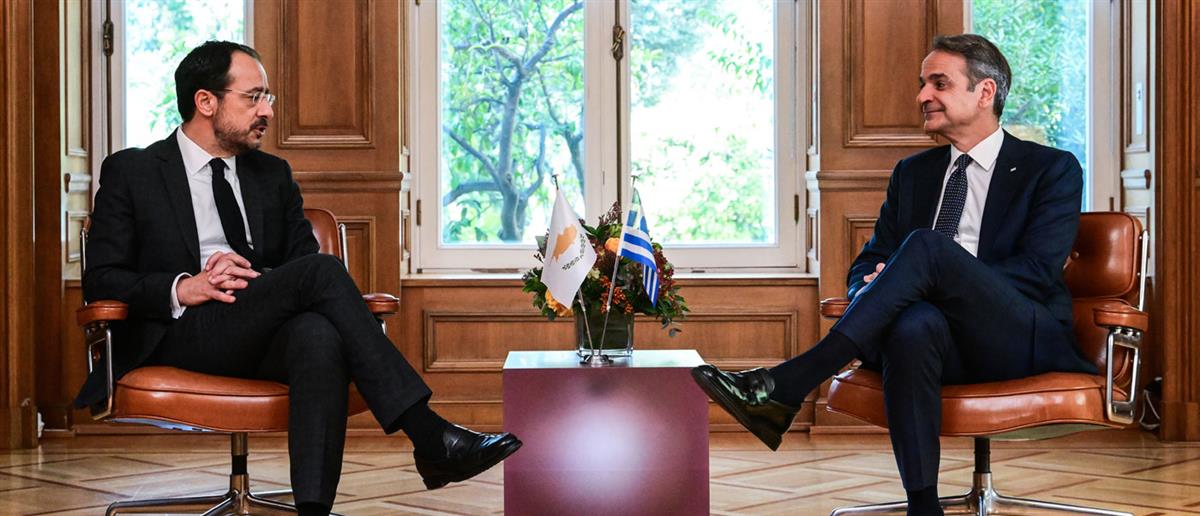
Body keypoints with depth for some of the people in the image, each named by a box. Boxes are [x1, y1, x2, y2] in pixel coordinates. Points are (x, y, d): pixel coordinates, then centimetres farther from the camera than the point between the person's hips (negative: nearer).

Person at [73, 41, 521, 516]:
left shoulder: (273, 175, 21)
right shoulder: (131, 172, 8)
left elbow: (301, 258, 16)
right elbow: (101, 281, 2)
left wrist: (253, 274, -6)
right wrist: (180, 288, -17)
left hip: (265, 337, 4)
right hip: (179, 339, -4)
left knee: (321, 334, -36)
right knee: (320, 271, -29)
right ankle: (430, 438, -31)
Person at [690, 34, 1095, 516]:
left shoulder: (1052, 169, 6)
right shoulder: (913, 172, 21)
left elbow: (1037, 271, -7)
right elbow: (869, 261, 17)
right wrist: (875, 289, -10)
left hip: (1025, 340, -3)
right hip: (940, 334, 3)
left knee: (927, 246, -32)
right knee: (914, 324, -37)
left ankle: (783, 387, -39)